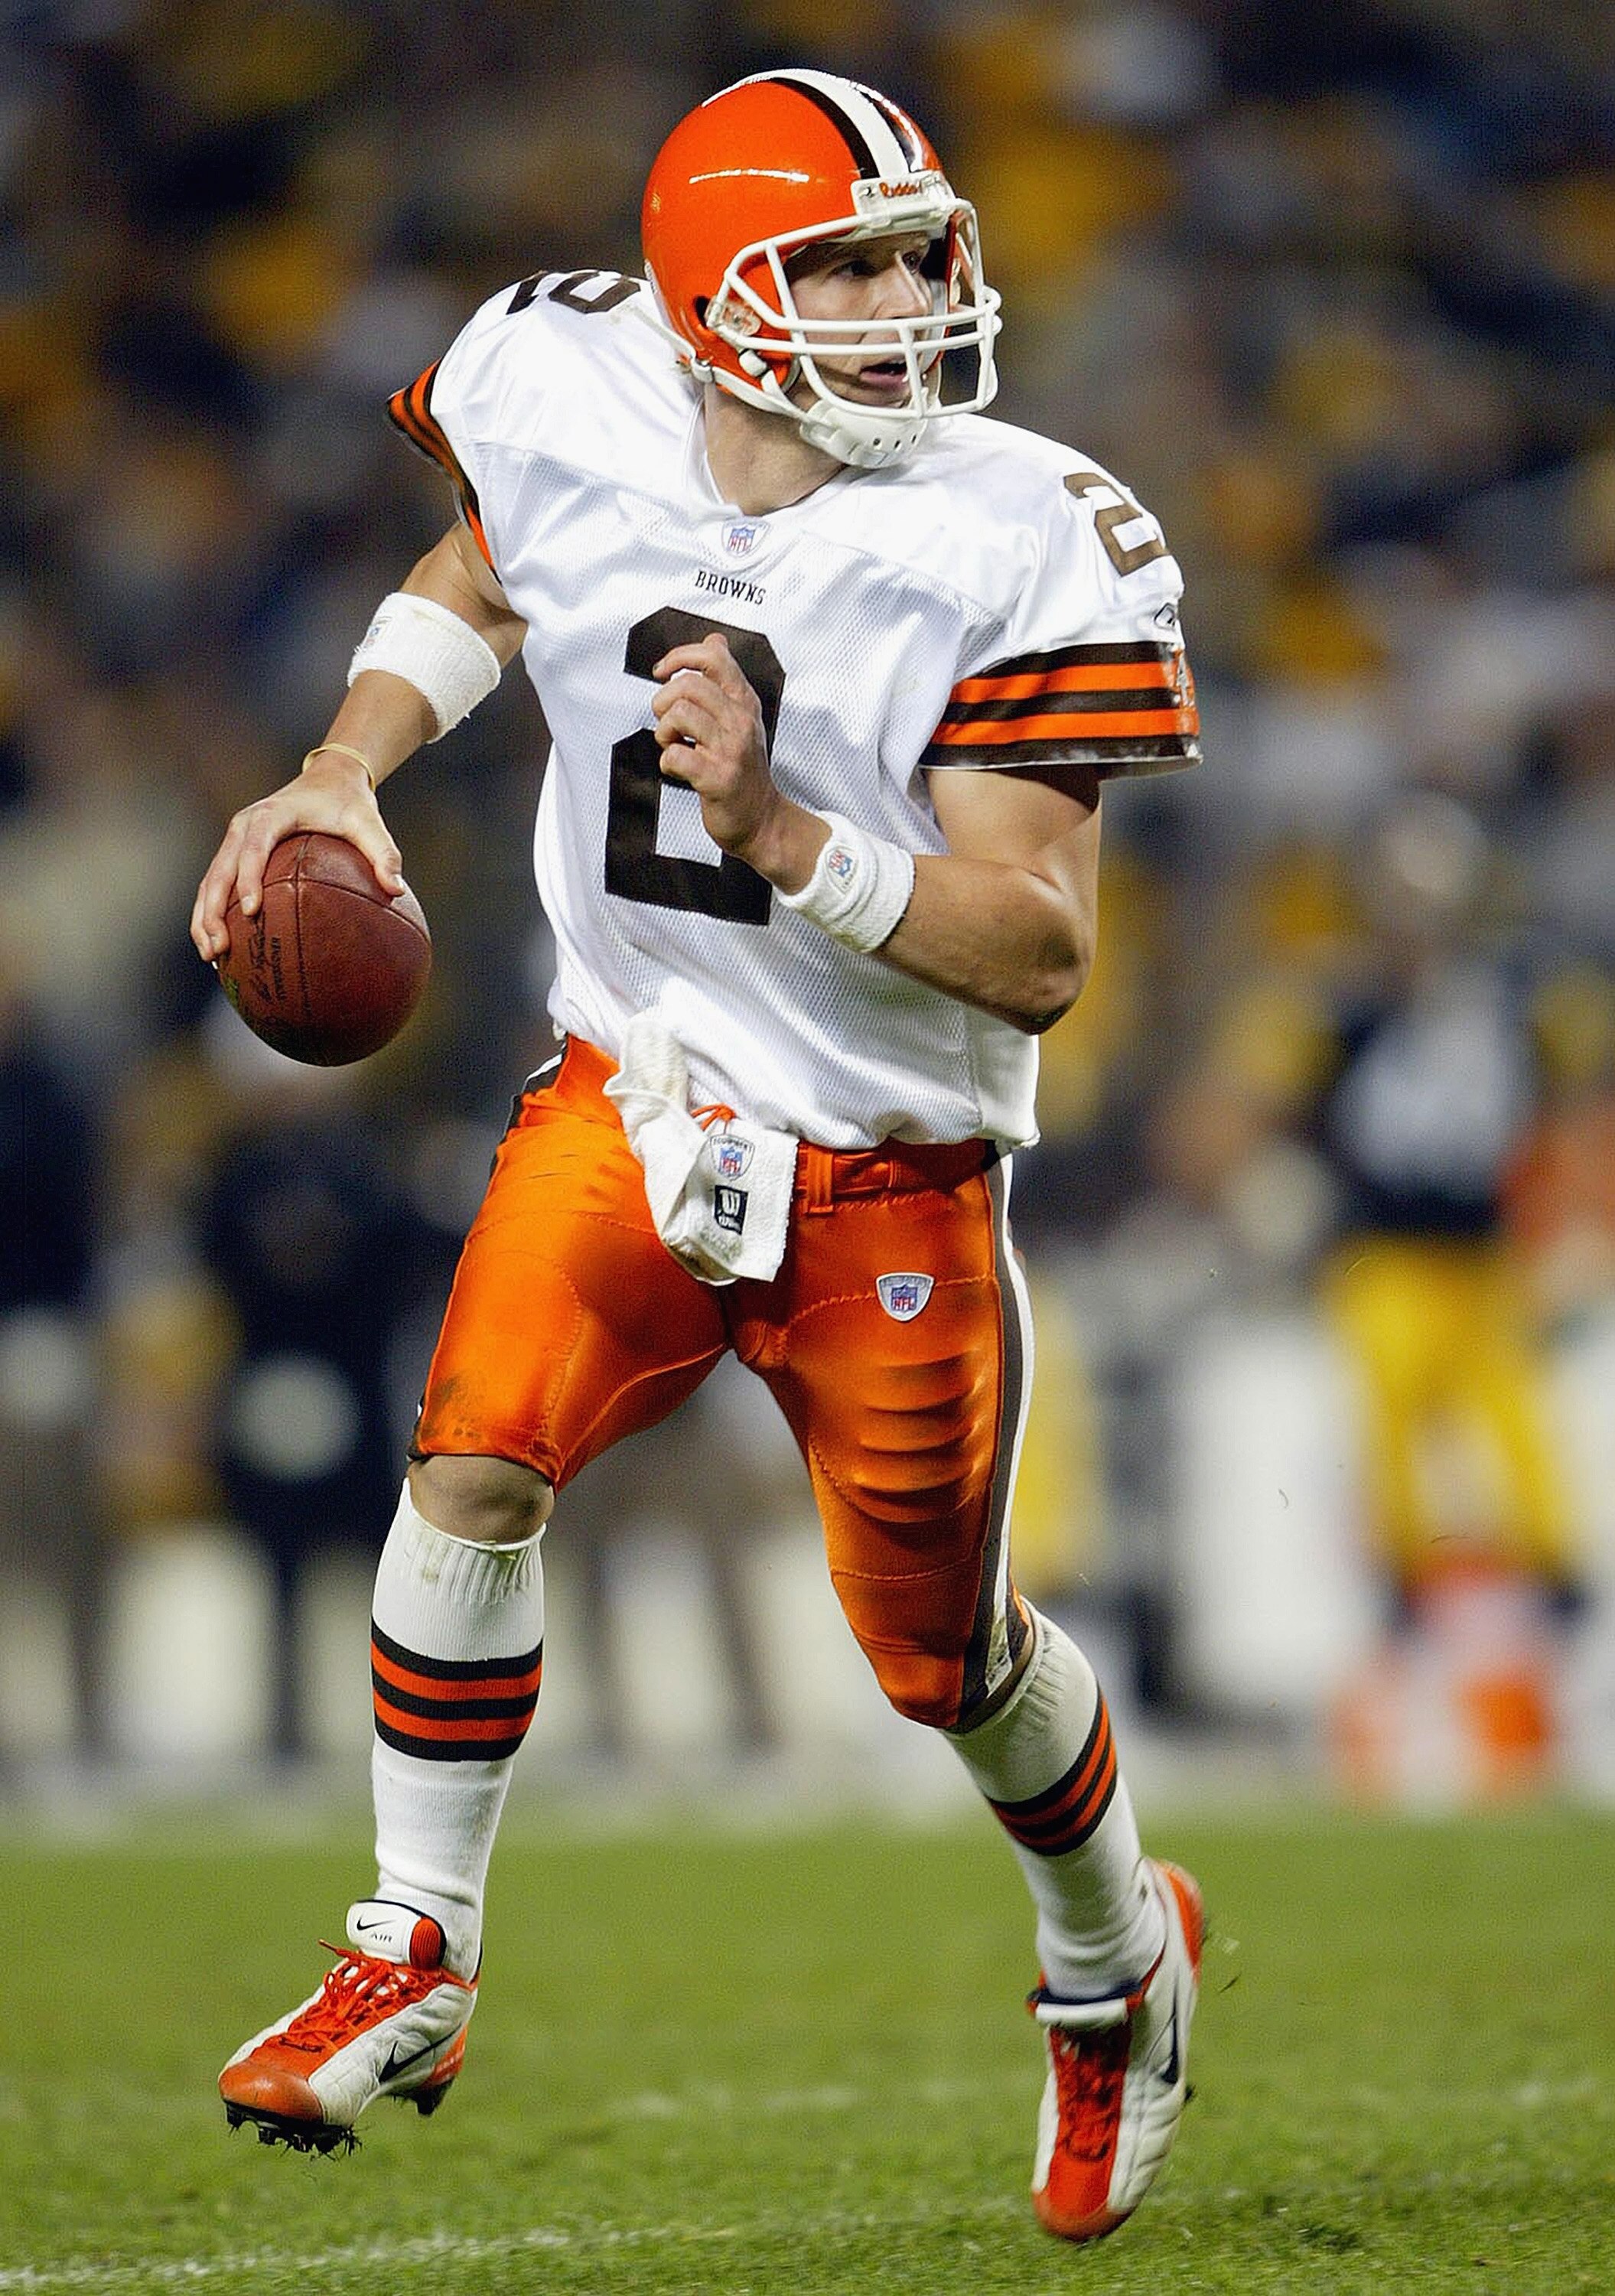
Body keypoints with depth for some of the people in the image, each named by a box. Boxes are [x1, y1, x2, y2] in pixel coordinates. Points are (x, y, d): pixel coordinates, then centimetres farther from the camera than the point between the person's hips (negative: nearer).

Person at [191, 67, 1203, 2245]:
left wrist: (782, 830, -35)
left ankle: (1119, 1959, 41)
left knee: (945, 1656, 9)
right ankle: (412, 1968, -4)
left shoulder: (1014, 551, -20)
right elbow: (475, 585, 17)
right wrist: (340, 777, 2)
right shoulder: (570, 413, -10)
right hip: (635, 1094, 2)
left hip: (892, 1176, -2)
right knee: (478, 1452, -22)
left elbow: (1039, 956, -22)